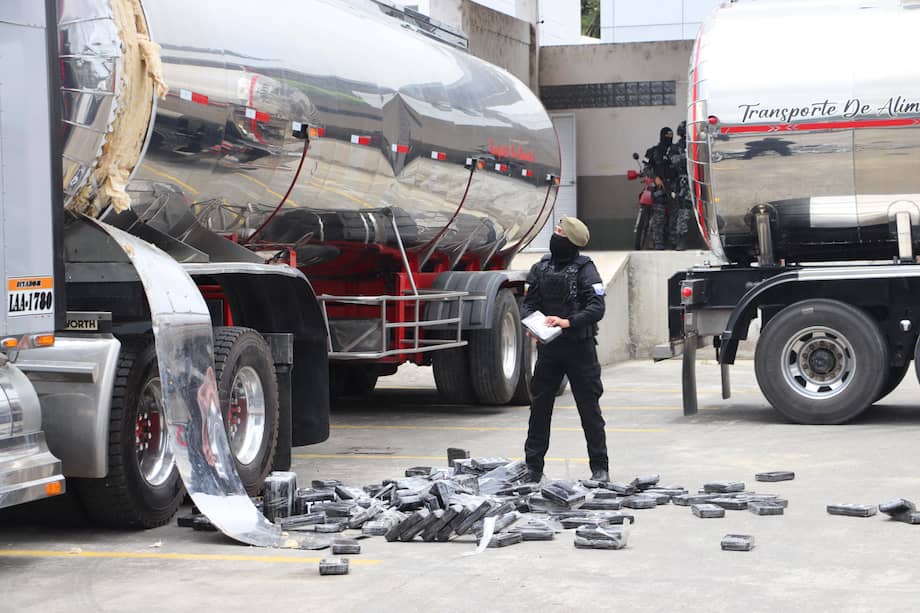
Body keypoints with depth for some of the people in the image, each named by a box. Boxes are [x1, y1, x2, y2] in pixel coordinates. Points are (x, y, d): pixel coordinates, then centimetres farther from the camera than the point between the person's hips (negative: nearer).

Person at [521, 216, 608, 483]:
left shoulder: (585, 269, -6)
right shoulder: (541, 269, 8)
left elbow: (597, 307, -15)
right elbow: (529, 303, 7)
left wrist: (568, 322, -28)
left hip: (579, 347, -4)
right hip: (548, 347, 4)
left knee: (589, 408, 2)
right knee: (539, 407, 5)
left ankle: (599, 468, 10)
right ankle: (533, 467, 12)